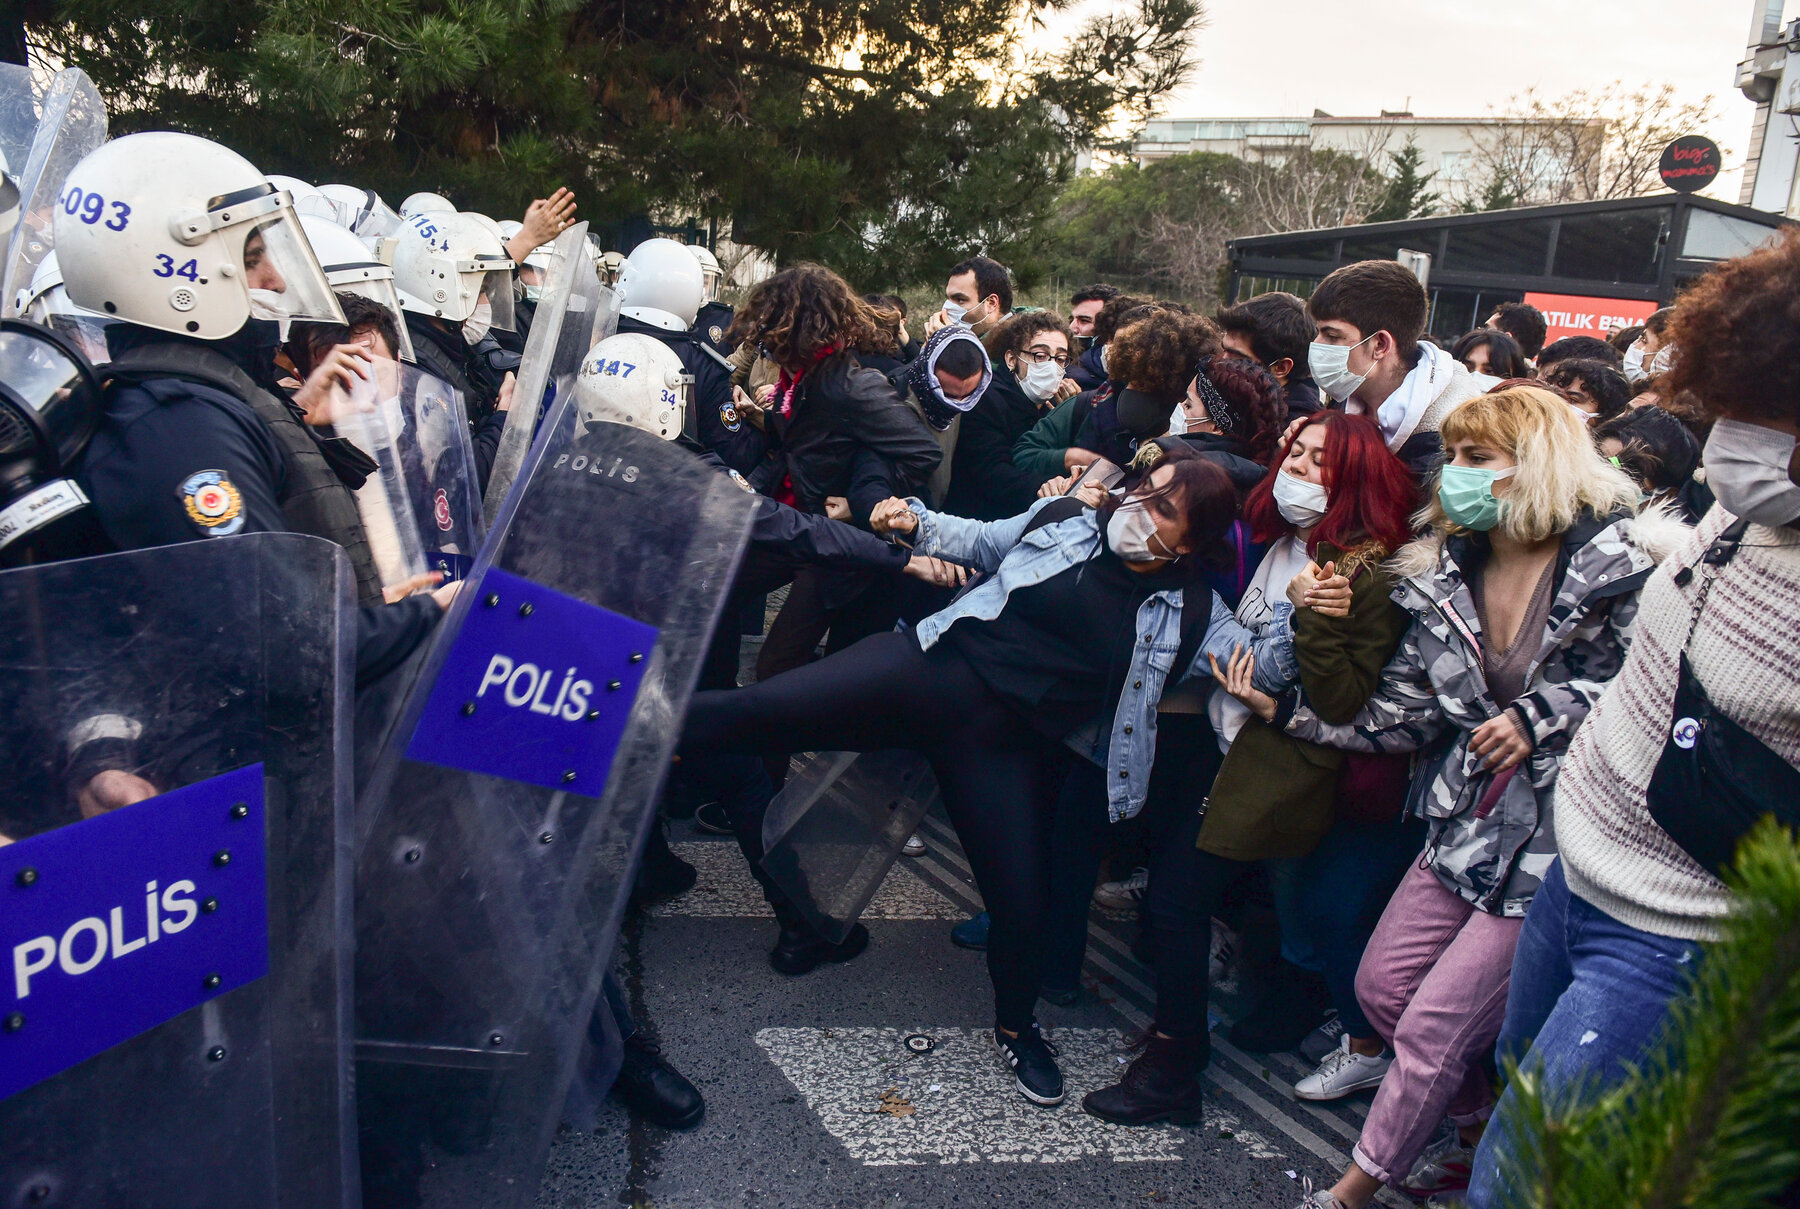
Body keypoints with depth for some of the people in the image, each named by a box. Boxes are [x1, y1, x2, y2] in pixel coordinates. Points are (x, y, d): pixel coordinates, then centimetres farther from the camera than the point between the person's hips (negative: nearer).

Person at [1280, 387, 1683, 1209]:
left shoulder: (1619, 563, -15)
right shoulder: (1447, 576, 4)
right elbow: (1401, 712, 3)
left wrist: (1542, 717, -21)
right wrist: (1285, 708, -1)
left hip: (1557, 840, -7)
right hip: (1467, 824, 7)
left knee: (1432, 1027, 0)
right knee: (1381, 987, 13)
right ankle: (1476, 1123, 41)